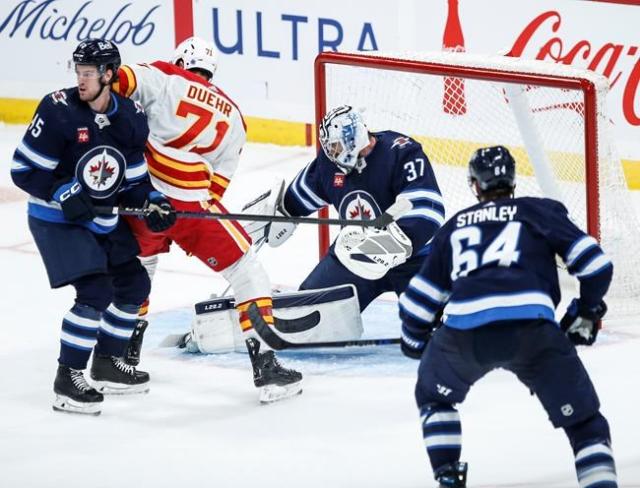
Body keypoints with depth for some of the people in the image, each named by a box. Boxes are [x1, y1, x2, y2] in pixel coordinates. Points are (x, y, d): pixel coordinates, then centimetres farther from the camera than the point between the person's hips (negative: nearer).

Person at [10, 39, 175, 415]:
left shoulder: (132, 119, -4)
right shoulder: (59, 111, -20)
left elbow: (134, 176, 7)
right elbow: (24, 169, -17)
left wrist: (151, 202, -10)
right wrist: (65, 194, -26)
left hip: (104, 220, 7)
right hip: (57, 219, -7)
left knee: (134, 284, 14)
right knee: (95, 292, -18)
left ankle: (107, 363, 31)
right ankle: (67, 380, -9)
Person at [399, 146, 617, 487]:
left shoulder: (454, 227, 29)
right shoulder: (541, 212, 22)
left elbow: (420, 299, 32)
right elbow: (595, 265, 14)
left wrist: (415, 340, 51)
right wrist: (586, 313, 31)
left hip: (463, 329, 2)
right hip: (532, 326, -2)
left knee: (434, 394, 32)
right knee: (583, 420, 9)